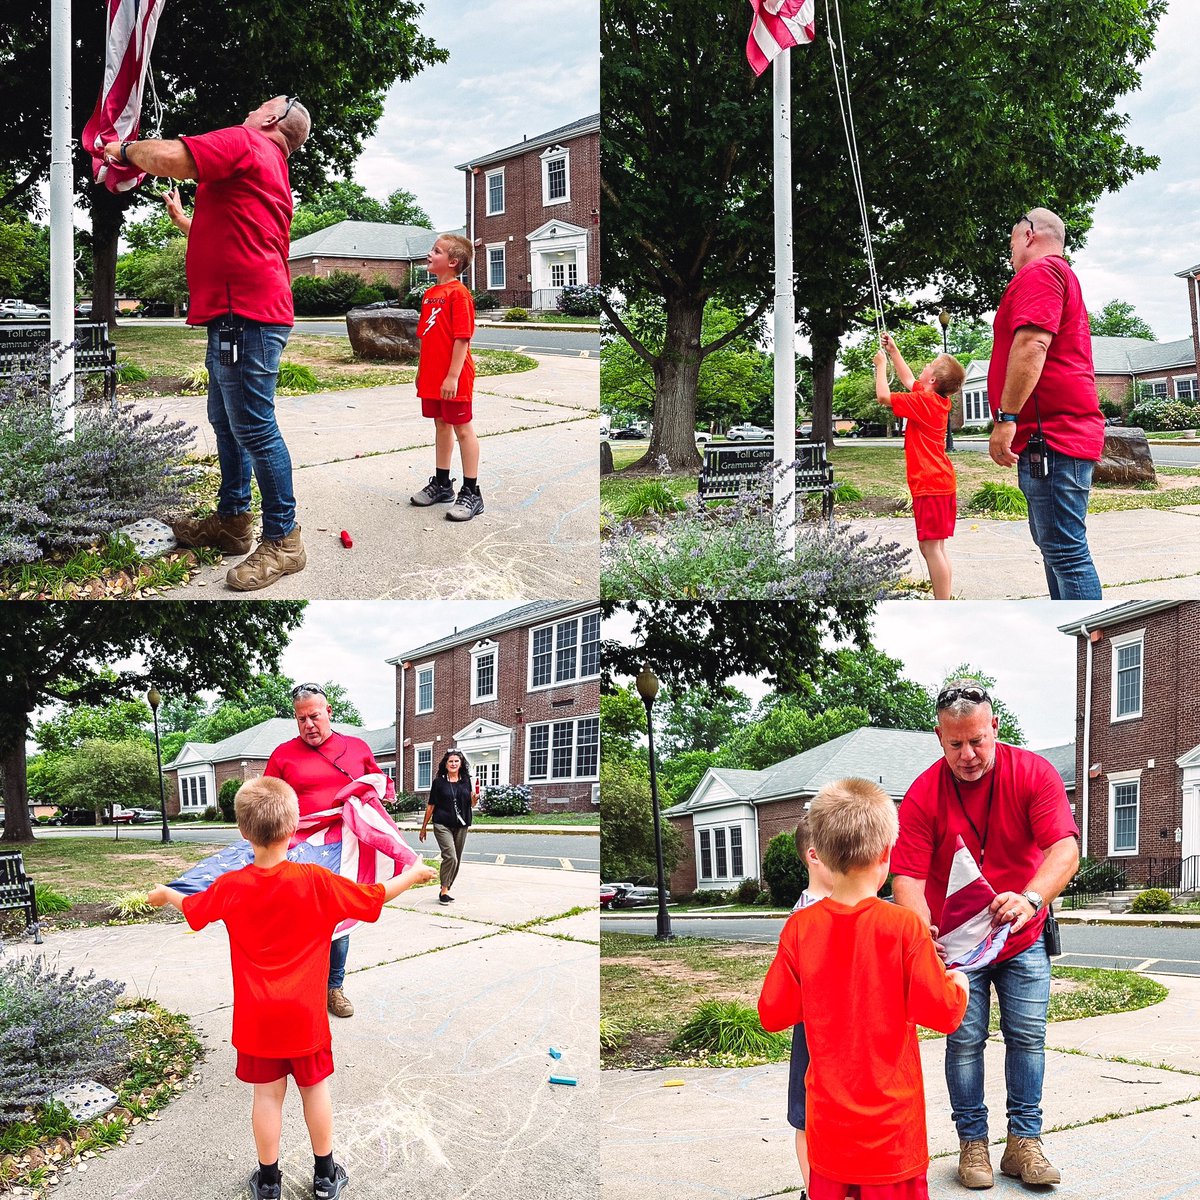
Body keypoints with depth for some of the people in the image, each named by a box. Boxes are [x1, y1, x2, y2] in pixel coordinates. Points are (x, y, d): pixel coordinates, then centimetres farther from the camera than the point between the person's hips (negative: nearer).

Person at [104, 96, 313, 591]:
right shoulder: (273, 167, 24)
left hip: (244, 314, -11)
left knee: (253, 429, -8)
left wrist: (125, 149, -2)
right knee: (225, 421, 19)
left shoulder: (244, 141, -7)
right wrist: (183, 220, 43)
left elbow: (168, 157, -21)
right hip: (239, 314, 11)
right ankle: (232, 521, 28)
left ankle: (283, 540, -4)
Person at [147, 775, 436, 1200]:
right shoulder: (315, 881, -17)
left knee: (268, 1094, 10)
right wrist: (413, 875, 11)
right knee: (315, 1088, 13)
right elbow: (374, 898, -8)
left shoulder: (231, 887, -10)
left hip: (257, 1017, 1)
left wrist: (165, 894, 33)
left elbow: (193, 909, 10)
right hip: (305, 1014, -1)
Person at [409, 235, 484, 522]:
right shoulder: (429, 294, 12)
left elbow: (462, 337, -18)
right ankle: (441, 484, 28)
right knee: (441, 426, 17)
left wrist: (453, 376, -22)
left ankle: (471, 493, 2)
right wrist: (421, 370, 17)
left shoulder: (458, 293, -14)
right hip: (432, 376, 8)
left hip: (453, 377, -8)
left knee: (463, 430, -2)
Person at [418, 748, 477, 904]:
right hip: (443, 825, -4)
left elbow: (471, 804, 15)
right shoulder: (439, 782, -1)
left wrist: (474, 800, -9)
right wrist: (424, 827, 5)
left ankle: (447, 889, 18)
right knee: (450, 857, -18)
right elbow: (431, 805, 3)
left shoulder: (466, 781, 8)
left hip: (461, 826, 4)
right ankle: (444, 891, -8)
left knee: (456, 860, 7)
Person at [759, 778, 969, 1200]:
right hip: (890, 1119, -3)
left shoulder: (800, 927, -6)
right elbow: (943, 1012, -11)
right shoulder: (903, 925, -15)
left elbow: (773, 1014, 1)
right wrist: (959, 983, 10)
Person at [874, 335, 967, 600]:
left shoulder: (924, 401, -14)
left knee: (931, 548, -10)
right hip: (941, 482, 10)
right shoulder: (939, 401, 13)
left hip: (929, 485, -10)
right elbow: (909, 380, 30)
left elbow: (883, 396, -17)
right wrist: (893, 351, 30)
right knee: (932, 548, 14)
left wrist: (881, 364, -2)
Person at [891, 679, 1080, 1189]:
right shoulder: (922, 795, -16)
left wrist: (1030, 899, -48)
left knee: (1028, 1037, 3)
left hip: (1023, 937, 1)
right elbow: (907, 877, -21)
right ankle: (972, 1142, 10)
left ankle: (1024, 1142, 12)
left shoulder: (1034, 773, -16)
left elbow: (1065, 849, -28)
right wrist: (924, 930, -41)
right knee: (965, 1040, -1)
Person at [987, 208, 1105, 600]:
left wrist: (1006, 419, -24)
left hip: (1051, 437, -11)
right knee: (1055, 547, 16)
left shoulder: (1039, 271, -7)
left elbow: (1032, 344, -21)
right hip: (1066, 434, 11)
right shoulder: (1061, 275, 27)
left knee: (1066, 552, -14)